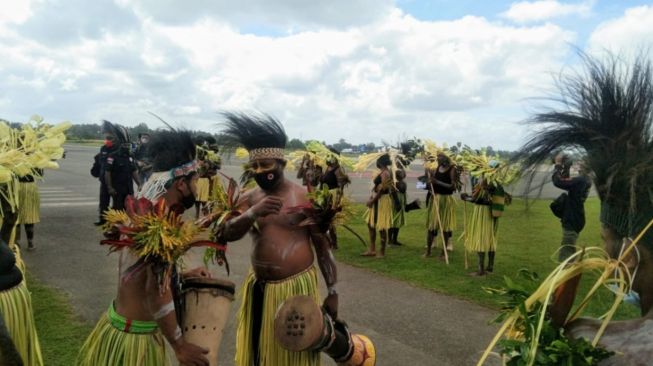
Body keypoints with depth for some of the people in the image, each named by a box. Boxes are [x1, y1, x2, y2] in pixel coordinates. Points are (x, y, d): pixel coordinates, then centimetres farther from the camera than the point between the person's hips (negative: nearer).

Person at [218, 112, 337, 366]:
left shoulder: (305, 198, -8)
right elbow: (227, 234, -10)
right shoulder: (248, 199, 3)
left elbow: (323, 245, -5)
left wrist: (332, 291, -6)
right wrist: (253, 213, -28)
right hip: (259, 288, 5)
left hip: (296, 287, -4)